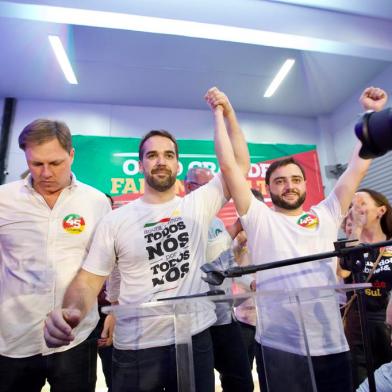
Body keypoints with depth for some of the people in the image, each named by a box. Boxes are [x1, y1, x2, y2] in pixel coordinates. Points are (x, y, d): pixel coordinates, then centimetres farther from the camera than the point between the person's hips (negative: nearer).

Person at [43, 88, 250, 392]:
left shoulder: (198, 205, -2)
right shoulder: (115, 220, -4)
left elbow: (240, 165, -3)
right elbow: (89, 280, -4)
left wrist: (227, 112, -7)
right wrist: (71, 311, -24)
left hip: (195, 339, 2)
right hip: (135, 349, -1)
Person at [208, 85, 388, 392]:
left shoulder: (325, 215, 9)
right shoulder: (259, 218, -1)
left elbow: (358, 167, 8)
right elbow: (228, 166, -6)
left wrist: (372, 112, 10)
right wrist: (220, 114, 0)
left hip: (332, 345, 4)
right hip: (279, 347, -3)